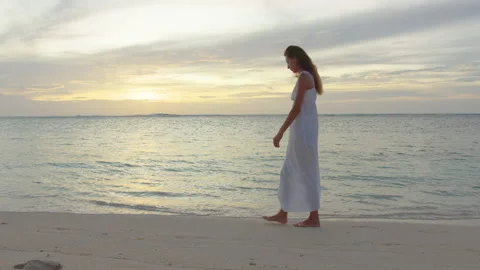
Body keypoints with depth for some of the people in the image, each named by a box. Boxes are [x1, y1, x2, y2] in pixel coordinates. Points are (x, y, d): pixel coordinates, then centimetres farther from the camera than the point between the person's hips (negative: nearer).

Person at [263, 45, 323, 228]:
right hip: (303, 131, 10)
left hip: (303, 131, -10)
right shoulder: (308, 77, 17)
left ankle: (314, 218, 7)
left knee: (306, 173, -2)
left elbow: (296, 108, -18)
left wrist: (280, 132, -17)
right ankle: (283, 214, 20)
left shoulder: (303, 77, -12)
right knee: (288, 172, 13)